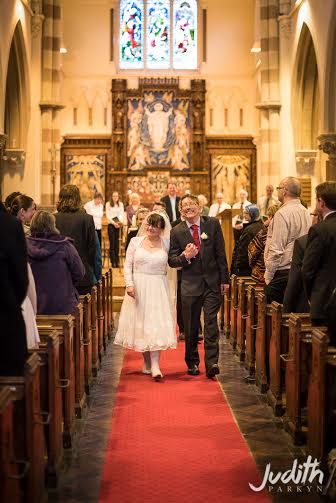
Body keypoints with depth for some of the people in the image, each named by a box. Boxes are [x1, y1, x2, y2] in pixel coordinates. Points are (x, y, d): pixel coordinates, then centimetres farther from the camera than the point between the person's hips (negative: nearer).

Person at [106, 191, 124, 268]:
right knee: (112, 243, -6)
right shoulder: (108, 204, 0)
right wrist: (114, 223, -16)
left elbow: (122, 214, 5)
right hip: (111, 225, -3)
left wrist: (121, 222, -15)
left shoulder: (121, 204, 9)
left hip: (118, 225, 3)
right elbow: (108, 215, -5)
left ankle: (117, 261, 7)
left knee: (117, 243, 3)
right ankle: (113, 261, -6)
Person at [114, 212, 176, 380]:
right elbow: (128, 265, 2)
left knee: (156, 324, -8)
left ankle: (155, 366, -12)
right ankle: (147, 362, 19)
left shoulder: (167, 244, 4)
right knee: (140, 324, 6)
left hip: (158, 289, -1)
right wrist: (129, 284, -10)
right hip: (138, 288, 1)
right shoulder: (135, 241, 4)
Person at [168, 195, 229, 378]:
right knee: (191, 327, 7)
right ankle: (192, 362, 21)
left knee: (211, 323, -5)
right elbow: (171, 260, 2)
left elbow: (221, 253, 2)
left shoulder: (213, 224, 1)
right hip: (190, 284, 1)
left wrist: (224, 279, 0)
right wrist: (185, 257, -20)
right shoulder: (177, 231, 1)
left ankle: (211, 363, -3)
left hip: (212, 282, -1)